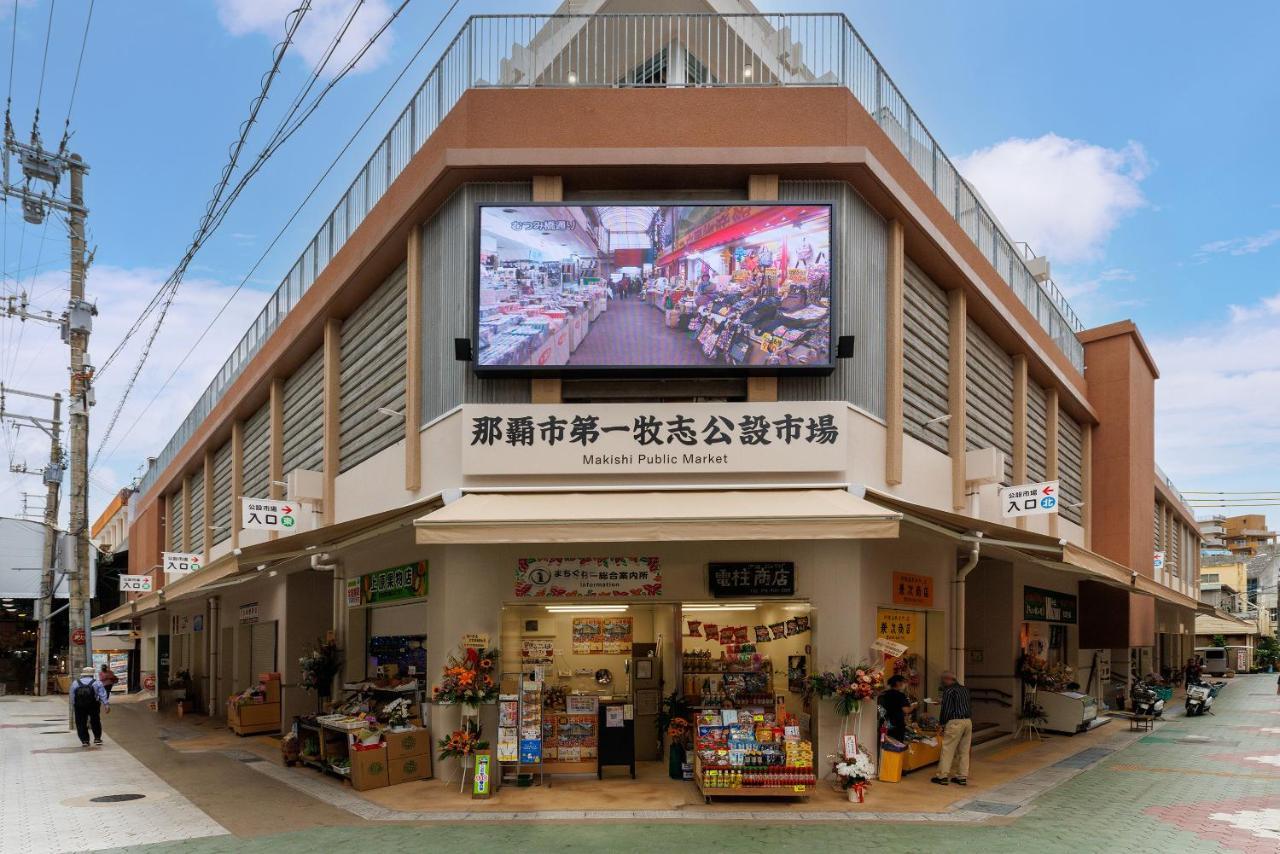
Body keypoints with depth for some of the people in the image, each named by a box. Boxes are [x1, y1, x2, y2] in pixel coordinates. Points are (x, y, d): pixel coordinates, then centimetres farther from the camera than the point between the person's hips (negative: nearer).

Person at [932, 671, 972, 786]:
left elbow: (946, 709, -10)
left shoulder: (948, 691, -9)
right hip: (968, 721, 7)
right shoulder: (965, 689, 13)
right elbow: (969, 705, 16)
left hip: (955, 722, -7)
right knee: (964, 750, 11)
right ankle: (962, 777, 13)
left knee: (947, 749, -2)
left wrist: (942, 723, 0)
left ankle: (942, 776, 0)